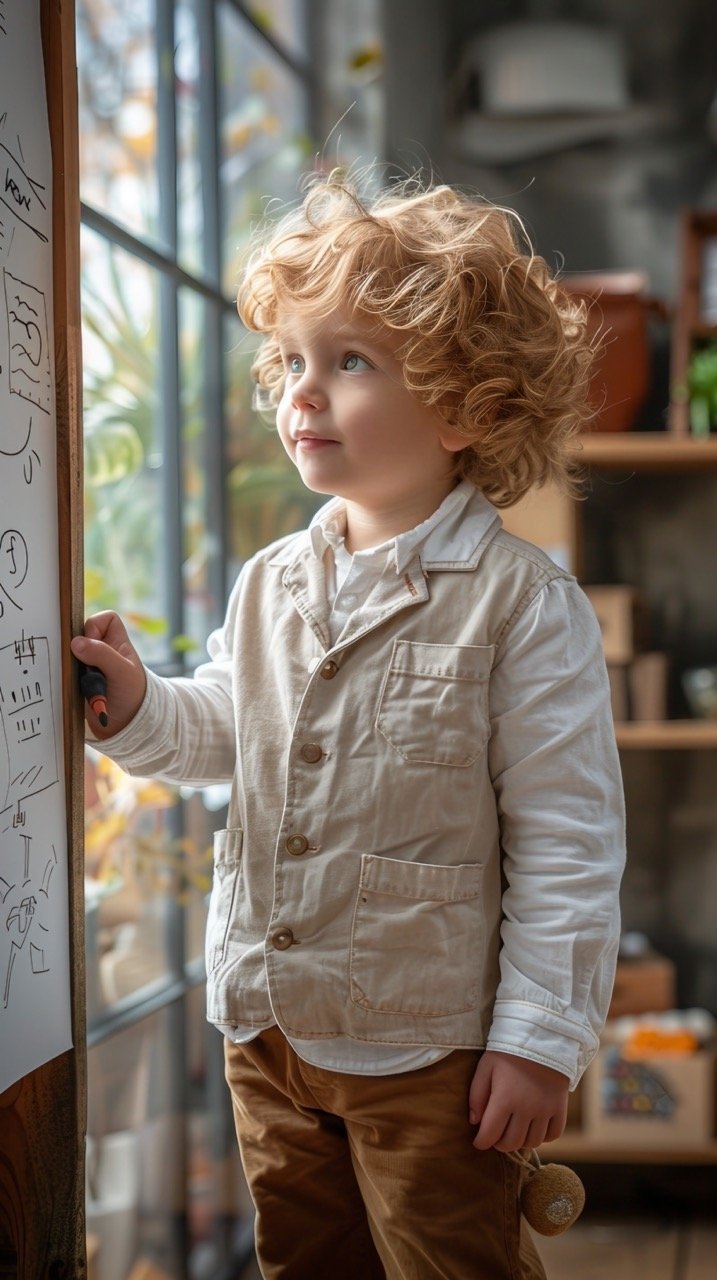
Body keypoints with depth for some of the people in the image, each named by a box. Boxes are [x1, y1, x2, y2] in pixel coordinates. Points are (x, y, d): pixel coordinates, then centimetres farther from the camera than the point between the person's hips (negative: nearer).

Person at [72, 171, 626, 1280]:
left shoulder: (521, 602, -15)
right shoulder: (269, 584, 4)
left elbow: (566, 841, -14)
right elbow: (225, 730, 19)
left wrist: (541, 1034, -14)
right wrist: (141, 706, -2)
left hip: (428, 1049, -6)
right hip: (267, 1023, 6)